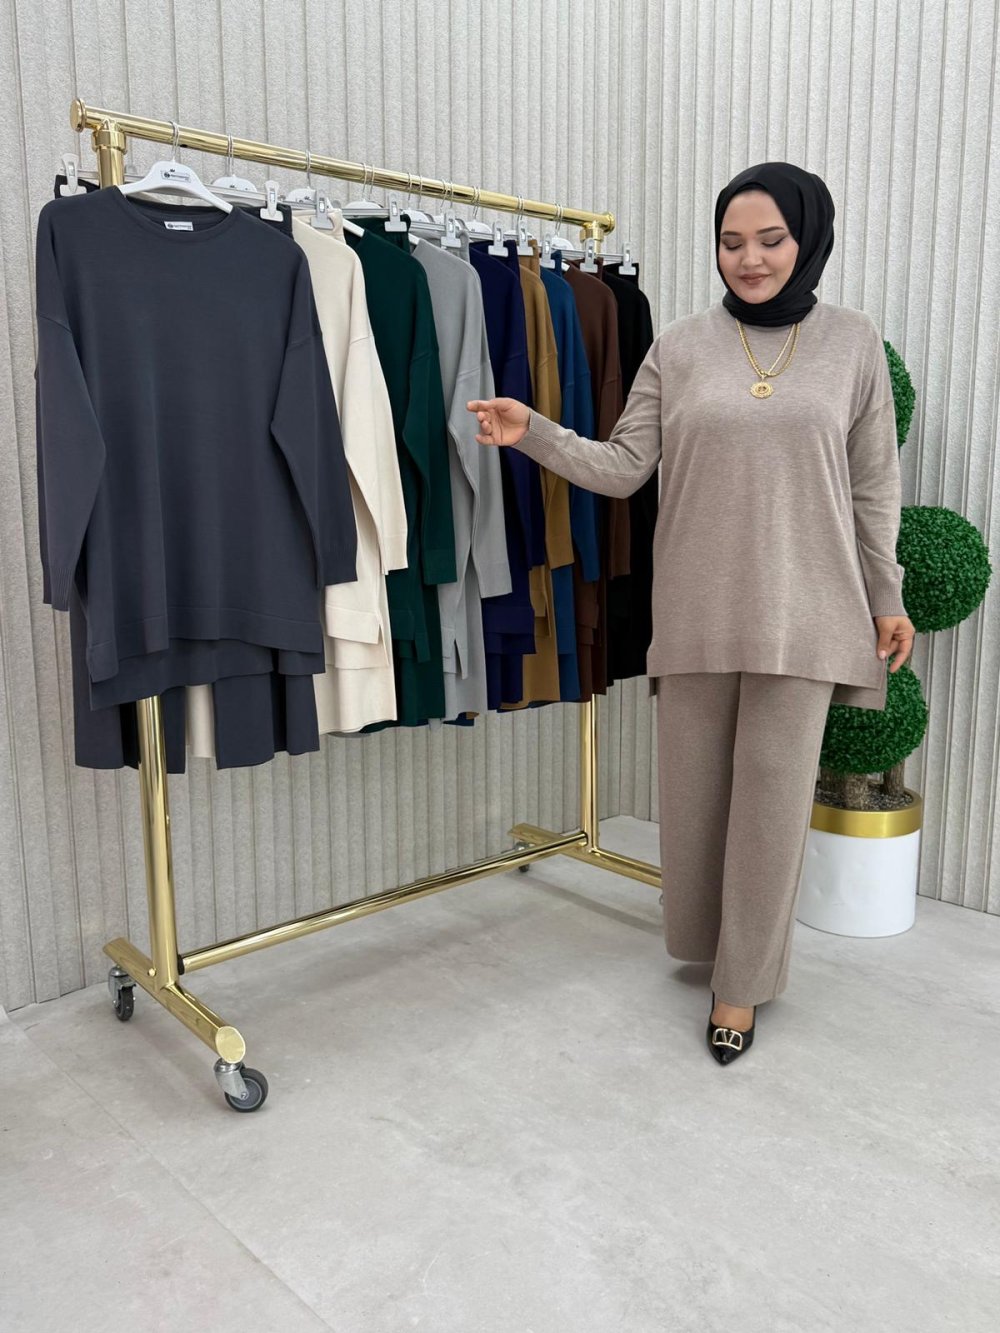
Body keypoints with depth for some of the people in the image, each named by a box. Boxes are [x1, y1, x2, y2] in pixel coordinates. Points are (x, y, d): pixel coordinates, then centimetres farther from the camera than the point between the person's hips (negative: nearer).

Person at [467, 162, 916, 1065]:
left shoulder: (853, 342, 4)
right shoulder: (680, 348, 4)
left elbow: (874, 487, 6)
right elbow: (624, 468, 0)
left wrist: (887, 600, 7)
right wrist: (533, 434, -14)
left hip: (800, 611, -1)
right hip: (696, 610, 1)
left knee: (774, 791, 2)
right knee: (694, 785, 10)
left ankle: (743, 981, 19)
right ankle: (704, 938, 35)